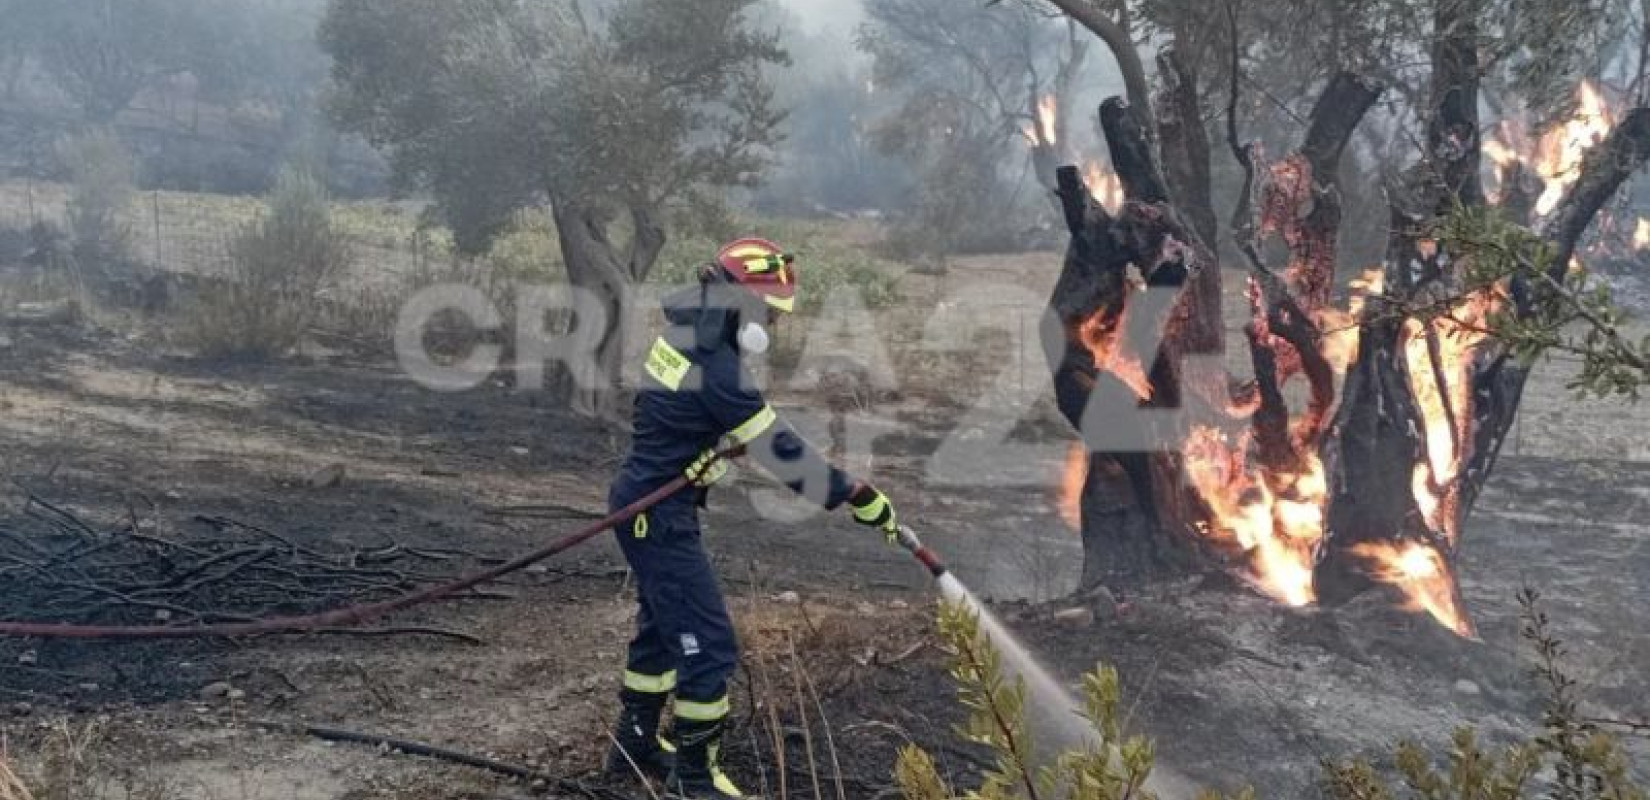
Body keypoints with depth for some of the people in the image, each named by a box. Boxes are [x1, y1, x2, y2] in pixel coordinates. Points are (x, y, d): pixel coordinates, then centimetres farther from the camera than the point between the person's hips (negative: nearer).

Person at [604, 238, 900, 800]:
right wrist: (857, 495, -17)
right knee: (708, 644, -4)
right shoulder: (716, 373, -26)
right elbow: (781, 450, -24)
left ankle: (635, 743, 38)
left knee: (662, 624, 23)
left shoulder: (686, 336, 2)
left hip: (645, 504, 10)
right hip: (658, 515, -10)